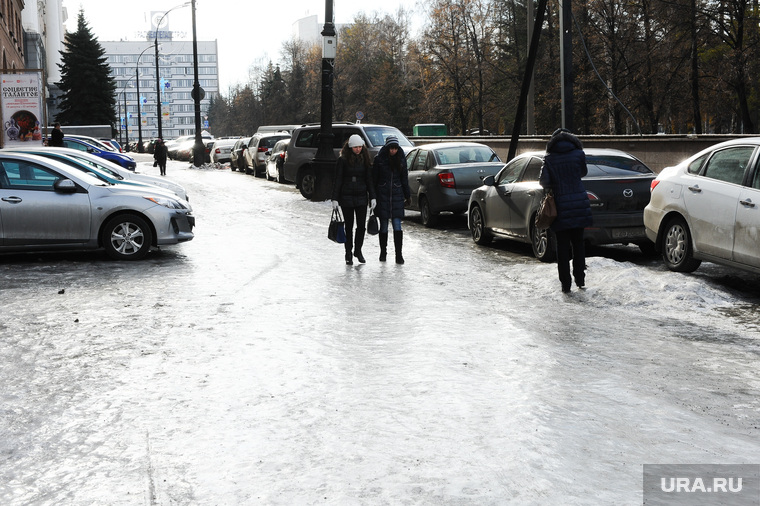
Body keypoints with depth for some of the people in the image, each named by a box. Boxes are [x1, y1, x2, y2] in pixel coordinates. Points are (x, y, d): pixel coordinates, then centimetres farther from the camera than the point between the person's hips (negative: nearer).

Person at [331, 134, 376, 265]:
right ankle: (348, 255, 12)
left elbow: (369, 180, 10)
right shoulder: (342, 160, -2)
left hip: (361, 197, 3)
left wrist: (373, 197, 3)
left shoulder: (365, 160, 8)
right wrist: (335, 199, -8)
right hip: (346, 198, -3)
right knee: (349, 226, 2)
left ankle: (358, 250, 20)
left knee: (361, 226, 0)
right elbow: (337, 180, -3)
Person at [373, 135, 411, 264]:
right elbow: (374, 178, 1)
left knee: (397, 225, -5)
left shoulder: (401, 159, 5)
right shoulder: (379, 159, -2)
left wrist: (407, 196, 12)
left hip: (397, 194, 1)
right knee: (383, 226, 6)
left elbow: (404, 178, 12)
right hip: (382, 194, -1)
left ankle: (399, 254, -4)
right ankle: (383, 252, 21)